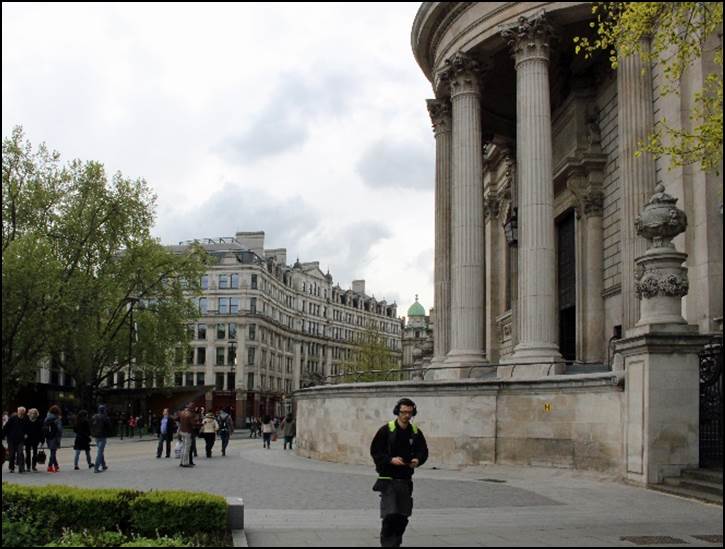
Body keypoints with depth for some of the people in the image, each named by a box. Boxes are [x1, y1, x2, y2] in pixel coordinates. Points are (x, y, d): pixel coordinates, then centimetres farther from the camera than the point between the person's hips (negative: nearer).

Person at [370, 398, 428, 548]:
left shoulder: (416, 432, 5)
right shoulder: (386, 430, -8)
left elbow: (423, 451, 12)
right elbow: (375, 451, -6)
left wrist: (417, 460, -10)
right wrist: (391, 460, -19)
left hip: (406, 479, 5)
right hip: (388, 478, -4)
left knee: (403, 515, 7)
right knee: (390, 514, -12)